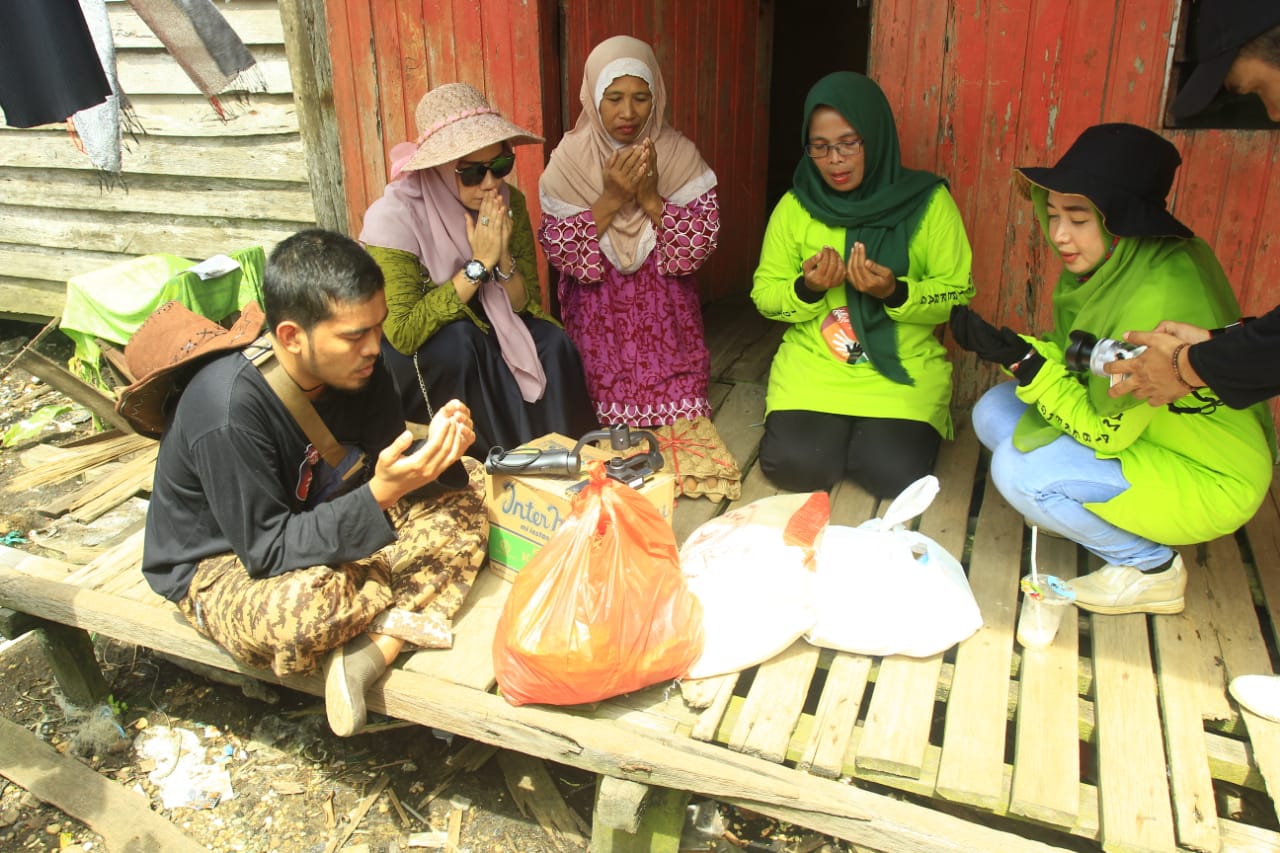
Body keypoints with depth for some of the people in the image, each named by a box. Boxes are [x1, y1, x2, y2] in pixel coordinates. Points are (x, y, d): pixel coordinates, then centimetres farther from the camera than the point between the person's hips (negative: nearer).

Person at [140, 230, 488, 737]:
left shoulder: (357, 368, -13)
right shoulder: (228, 412, -32)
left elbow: (383, 469, -4)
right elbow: (270, 551, -29)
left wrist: (435, 453, -27)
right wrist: (379, 495, -39)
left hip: (325, 525, 7)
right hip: (222, 567, -7)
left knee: (466, 489, -6)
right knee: (307, 601, -41)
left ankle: (370, 653, -21)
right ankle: (411, 618, -6)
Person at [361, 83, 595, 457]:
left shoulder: (510, 202, -11)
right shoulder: (394, 215, -25)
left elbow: (529, 306, -8)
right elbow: (403, 332, -31)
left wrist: (504, 259, -28)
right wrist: (479, 263, -32)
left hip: (489, 330, 4)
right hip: (413, 359, -3)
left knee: (554, 346, -23)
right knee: (460, 341, -33)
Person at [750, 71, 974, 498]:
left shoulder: (927, 200, -4)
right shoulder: (795, 206, 1)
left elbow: (959, 292, -4)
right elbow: (764, 293, 3)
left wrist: (896, 293, -23)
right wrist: (807, 289, -19)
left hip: (904, 367, 0)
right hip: (813, 363, 1)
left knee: (895, 473, -21)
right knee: (793, 466, -21)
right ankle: (836, 428, 13)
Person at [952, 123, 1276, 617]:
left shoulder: (1158, 297, -31)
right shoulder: (1110, 264, -6)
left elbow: (1104, 433, -24)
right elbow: (1077, 363, 2)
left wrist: (1025, 361, -28)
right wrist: (1009, 349, -15)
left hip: (1209, 482, -8)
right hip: (1152, 439, 8)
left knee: (1018, 469, -24)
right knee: (995, 412, -2)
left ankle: (1151, 567, -1)